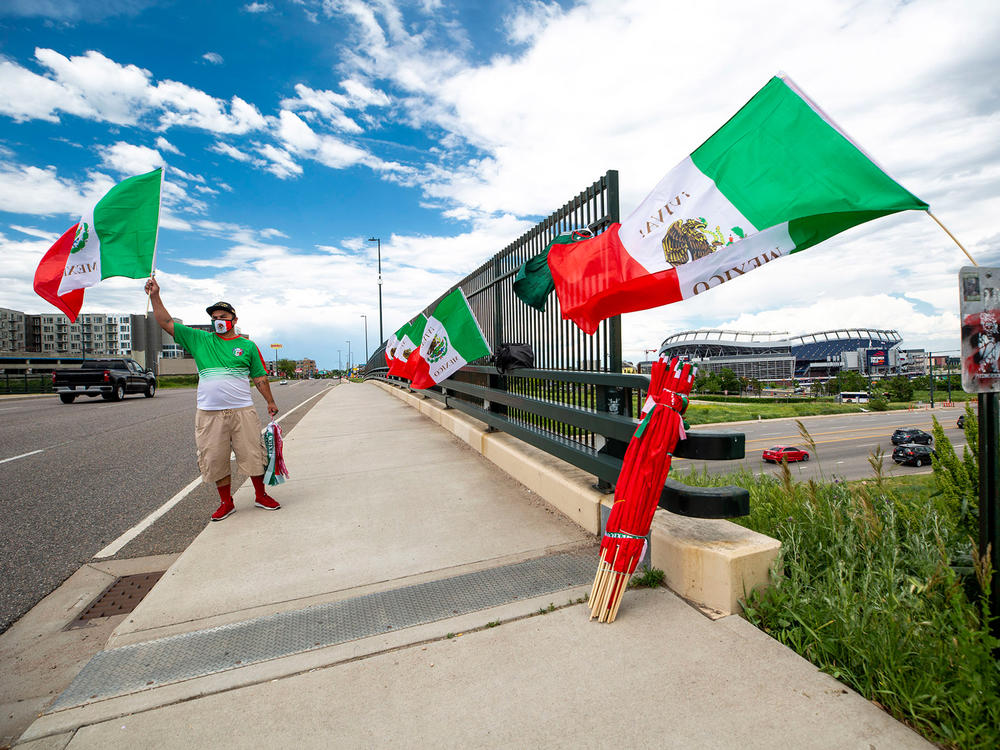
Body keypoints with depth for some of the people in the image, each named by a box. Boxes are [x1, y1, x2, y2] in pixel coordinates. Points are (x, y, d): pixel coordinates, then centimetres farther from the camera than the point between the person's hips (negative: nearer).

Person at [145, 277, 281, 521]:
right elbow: (167, 323, 9)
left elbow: (260, 377, 10)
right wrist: (155, 297, 0)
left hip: (243, 411, -1)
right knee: (215, 460, 7)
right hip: (209, 414, 2)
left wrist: (270, 402, 7)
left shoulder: (247, 346, 7)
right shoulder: (199, 340, 10)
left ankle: (261, 496, 20)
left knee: (253, 455, 3)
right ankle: (226, 503, 23)